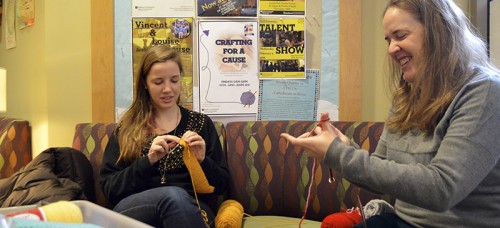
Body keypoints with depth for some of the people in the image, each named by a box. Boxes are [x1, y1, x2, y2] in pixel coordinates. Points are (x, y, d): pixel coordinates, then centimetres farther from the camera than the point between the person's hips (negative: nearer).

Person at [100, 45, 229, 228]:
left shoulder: (201, 123, 13)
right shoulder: (126, 128, 12)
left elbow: (221, 186, 11)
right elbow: (109, 189, 3)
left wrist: (202, 160, -9)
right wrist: (148, 160, -12)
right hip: (132, 211, 0)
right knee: (174, 194, -34)